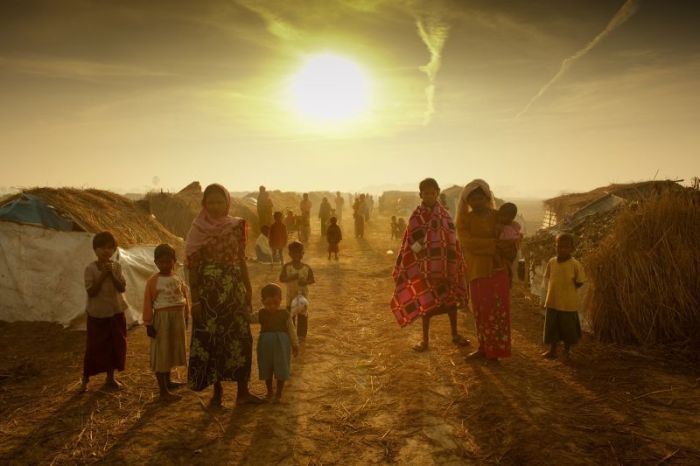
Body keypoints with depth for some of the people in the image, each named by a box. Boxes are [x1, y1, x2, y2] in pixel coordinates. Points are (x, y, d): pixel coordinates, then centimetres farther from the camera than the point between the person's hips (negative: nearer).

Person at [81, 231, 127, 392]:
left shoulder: (116, 267, -1)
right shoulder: (90, 268, -10)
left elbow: (122, 288, -8)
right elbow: (91, 292, -16)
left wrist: (111, 274, -19)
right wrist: (103, 275, -22)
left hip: (116, 312, 4)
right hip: (97, 313, -3)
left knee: (115, 345, 10)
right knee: (94, 347, 2)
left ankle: (110, 378, 25)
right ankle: (85, 379, 19)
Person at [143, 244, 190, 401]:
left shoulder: (178, 280, 4)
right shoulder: (153, 281, -10)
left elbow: (185, 298, 10)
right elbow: (148, 303, -10)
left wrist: (186, 317, 10)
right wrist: (148, 324, -12)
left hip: (178, 317, 6)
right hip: (162, 317, -5)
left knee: (172, 350, 18)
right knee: (161, 353, 0)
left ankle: (167, 381, 37)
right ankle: (163, 391, 5)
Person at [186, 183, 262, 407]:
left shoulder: (236, 227, 4)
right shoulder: (198, 230, -2)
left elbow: (241, 261, 9)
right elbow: (193, 267, -3)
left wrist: (248, 291, 8)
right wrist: (194, 299, -7)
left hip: (234, 290, 2)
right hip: (209, 292, -2)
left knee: (240, 339, 3)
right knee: (211, 341, 3)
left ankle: (243, 391, 15)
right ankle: (217, 390, 18)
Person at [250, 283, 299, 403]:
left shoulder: (285, 314, -8)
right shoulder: (261, 314, -4)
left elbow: (292, 330, -2)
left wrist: (295, 345, 1)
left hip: (281, 346, -2)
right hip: (266, 345, 2)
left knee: (281, 370, 4)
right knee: (266, 370, 14)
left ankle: (279, 393, 20)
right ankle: (269, 391, 34)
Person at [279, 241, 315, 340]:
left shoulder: (306, 267, -7)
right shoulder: (287, 267, -8)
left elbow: (312, 280, -2)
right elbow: (281, 278, -11)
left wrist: (305, 282, -22)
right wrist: (291, 278, -26)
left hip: (303, 295, 0)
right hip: (291, 295, 0)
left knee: (303, 315, 8)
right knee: (290, 315, 10)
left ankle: (301, 335, 22)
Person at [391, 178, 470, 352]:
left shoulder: (445, 215, 4)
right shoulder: (416, 217, -4)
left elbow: (453, 240, 5)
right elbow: (411, 243, -4)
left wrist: (455, 265, 1)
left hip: (446, 264, 3)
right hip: (425, 264, -3)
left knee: (451, 298, 11)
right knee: (425, 302, 4)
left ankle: (455, 334, 28)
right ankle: (425, 339, 16)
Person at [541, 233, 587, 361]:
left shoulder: (575, 265, -12)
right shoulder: (551, 262, 0)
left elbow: (580, 282, -4)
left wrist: (568, 290, -5)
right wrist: (553, 290, 5)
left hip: (568, 304, -3)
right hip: (552, 302, 4)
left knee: (568, 329, 10)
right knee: (552, 327, 14)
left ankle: (566, 352, 28)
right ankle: (552, 350, 31)